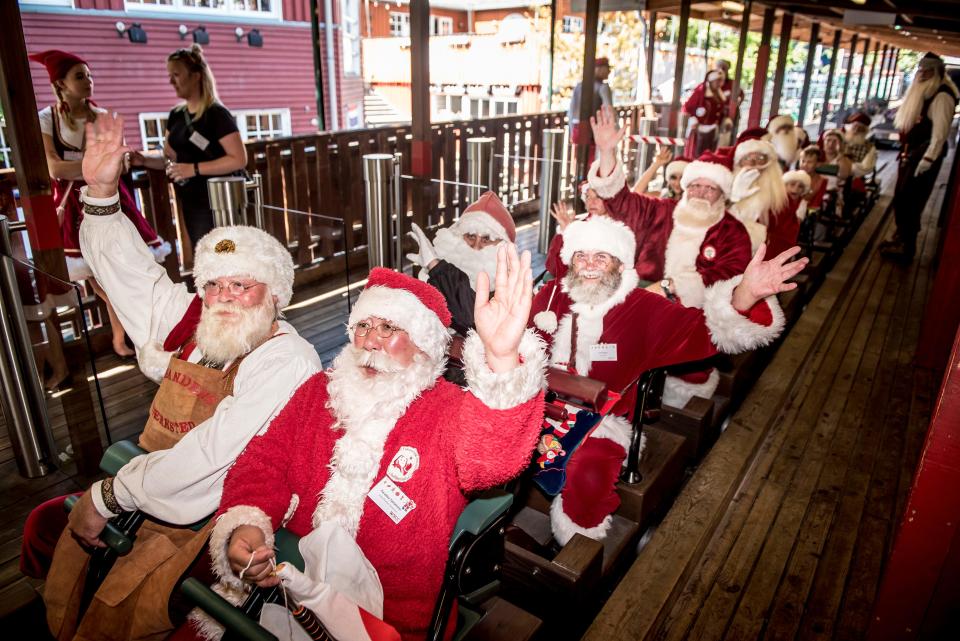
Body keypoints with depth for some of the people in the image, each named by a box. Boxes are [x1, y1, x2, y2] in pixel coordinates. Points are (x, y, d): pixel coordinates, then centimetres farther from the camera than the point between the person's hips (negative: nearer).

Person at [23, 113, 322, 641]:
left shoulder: (285, 361, -21)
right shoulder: (189, 325, 3)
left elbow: (204, 458, -25)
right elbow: (126, 270, 15)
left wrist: (106, 497, -14)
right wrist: (100, 193, 5)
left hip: (222, 517, -8)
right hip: (157, 496, 8)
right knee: (47, 527, 12)